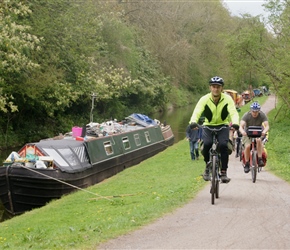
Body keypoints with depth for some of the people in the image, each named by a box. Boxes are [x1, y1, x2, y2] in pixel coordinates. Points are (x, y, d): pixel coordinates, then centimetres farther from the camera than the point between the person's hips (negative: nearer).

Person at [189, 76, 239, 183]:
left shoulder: (227, 99, -14)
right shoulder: (204, 99, -15)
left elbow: (233, 112, -26)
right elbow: (197, 112, -27)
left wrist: (235, 123, -47)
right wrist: (193, 121, -48)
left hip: (223, 126, 0)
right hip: (208, 126, 0)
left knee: (223, 145, -25)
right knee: (207, 144, -26)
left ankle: (223, 172, -13)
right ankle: (207, 165, 2)